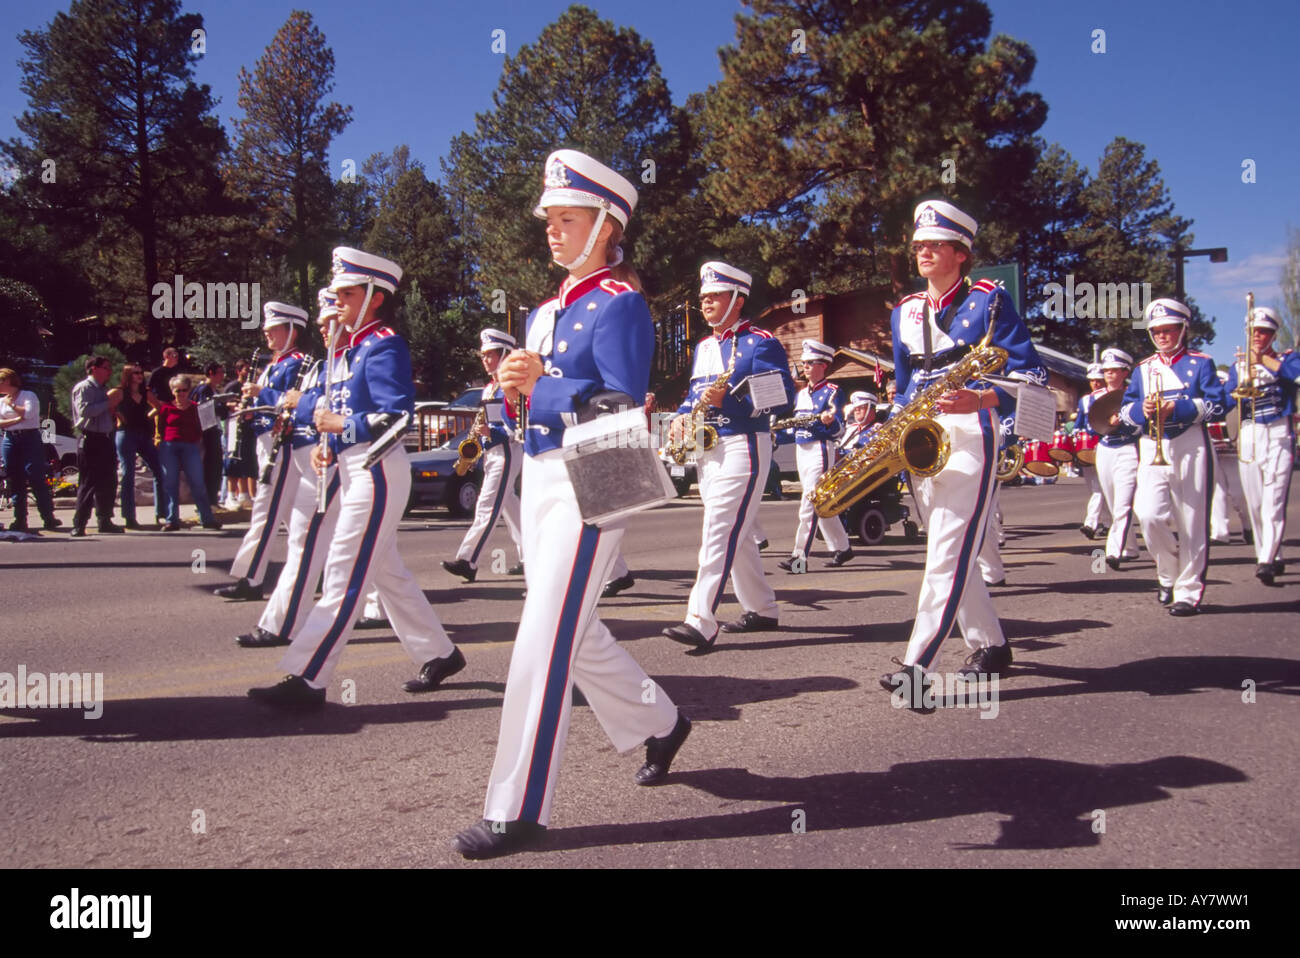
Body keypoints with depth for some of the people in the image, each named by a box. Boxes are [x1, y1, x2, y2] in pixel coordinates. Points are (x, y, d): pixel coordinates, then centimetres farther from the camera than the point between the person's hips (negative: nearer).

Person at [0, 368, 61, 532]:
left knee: (36, 478, -11)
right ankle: (20, 519, 3)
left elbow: (28, 413, -15)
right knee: (15, 481, 1)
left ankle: (48, 517, -10)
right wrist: (16, 419, -8)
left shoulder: (28, 395, 2)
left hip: (30, 438, -5)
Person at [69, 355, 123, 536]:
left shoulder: (103, 390, 20)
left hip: (105, 440, 9)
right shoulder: (83, 388, -6)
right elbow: (84, 410, -23)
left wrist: (113, 408, 11)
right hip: (90, 441, -9)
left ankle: (105, 522, 22)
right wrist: (108, 403, -17)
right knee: (88, 485, -8)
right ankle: (78, 526, -3)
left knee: (108, 483, 12)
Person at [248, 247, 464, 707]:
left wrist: (340, 425, -14)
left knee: (344, 576, -8)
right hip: (356, 470, 10)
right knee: (386, 572, 16)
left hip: (377, 473, -10)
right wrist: (330, 449, 6)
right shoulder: (354, 349, 16)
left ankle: (306, 679, -6)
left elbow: (396, 418, -21)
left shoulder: (384, 348, -13)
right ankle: (439, 654, 26)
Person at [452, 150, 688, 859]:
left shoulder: (619, 303, -8)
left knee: (545, 638, -10)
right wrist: (515, 393, -3)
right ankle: (658, 724, 37)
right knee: (571, 629, 16)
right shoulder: (545, 312, 17)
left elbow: (624, 408, -16)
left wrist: (544, 387, -21)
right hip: (539, 475, 9)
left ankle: (518, 808, -2)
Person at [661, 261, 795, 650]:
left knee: (720, 532, -16)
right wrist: (682, 417, 3)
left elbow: (783, 397, -13)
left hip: (743, 445, -8)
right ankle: (761, 610, 23)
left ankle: (702, 623, -19)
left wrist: (729, 400, -25)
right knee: (737, 534, 12)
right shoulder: (703, 347, 18)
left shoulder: (760, 343, -6)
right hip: (707, 449, 9)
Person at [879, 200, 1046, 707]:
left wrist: (981, 399, -23)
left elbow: (1031, 375, -6)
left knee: (950, 552, -13)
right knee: (949, 552, 11)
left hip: (970, 436, -7)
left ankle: (916, 668, -17)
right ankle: (989, 645, 25)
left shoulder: (989, 299, -1)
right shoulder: (904, 312, 16)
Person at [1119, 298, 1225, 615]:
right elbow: (1125, 408, 13)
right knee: (1149, 515, -14)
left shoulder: (1200, 363, 7)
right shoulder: (1144, 368, 17)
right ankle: (1169, 572, 11)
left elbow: (1216, 404, -4)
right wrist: (1142, 410, -10)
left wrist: (1177, 409, -17)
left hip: (1191, 448, -2)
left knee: (1191, 521, -3)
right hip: (1152, 449, 2)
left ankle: (1188, 591, 6)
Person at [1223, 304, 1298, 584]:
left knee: (1273, 500, -15)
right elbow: (1224, 402, 4)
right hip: (1248, 436, 4)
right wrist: (1242, 387, -14)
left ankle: (1266, 561, -22)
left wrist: (1264, 358, -13)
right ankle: (1270, 556, 19)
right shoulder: (1238, 367, 15)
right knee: (1255, 503, 6)